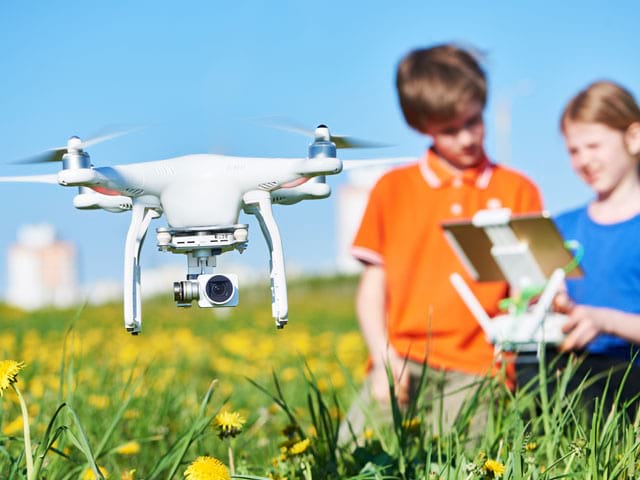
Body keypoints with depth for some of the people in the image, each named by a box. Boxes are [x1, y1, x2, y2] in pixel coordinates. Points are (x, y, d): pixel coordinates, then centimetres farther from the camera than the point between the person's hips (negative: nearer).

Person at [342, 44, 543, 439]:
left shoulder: (517, 191, 12)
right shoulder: (393, 189, 14)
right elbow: (372, 288, 11)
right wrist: (384, 361, -4)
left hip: (477, 365, -1)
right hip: (402, 359, 1)